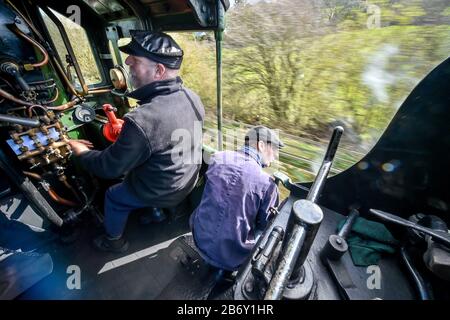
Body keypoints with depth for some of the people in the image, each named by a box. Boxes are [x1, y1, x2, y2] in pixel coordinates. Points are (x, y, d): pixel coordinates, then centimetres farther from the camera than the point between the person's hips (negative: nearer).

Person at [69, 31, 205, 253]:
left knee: (113, 196, 22)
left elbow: (109, 167, -19)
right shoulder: (193, 98, -13)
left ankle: (114, 241, 46)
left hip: (161, 192, -6)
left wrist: (82, 153, 1)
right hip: (188, 181, 7)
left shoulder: (141, 122, -36)